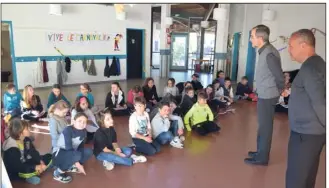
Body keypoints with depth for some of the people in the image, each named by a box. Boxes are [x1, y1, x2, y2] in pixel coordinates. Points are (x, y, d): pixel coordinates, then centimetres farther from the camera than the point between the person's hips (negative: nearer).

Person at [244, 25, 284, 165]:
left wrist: (279, 91, -4)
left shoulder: (269, 54, -22)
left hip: (267, 97, -9)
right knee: (264, 126, 19)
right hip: (264, 95, 9)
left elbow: (279, 76, -20)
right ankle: (261, 152, 34)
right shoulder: (265, 51, 7)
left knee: (265, 127, 3)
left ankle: (262, 158, 17)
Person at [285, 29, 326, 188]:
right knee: (307, 175, 20)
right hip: (313, 131, 10)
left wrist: (325, 126, -14)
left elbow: (319, 102, -23)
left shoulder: (309, 68, -19)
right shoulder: (317, 63, 11)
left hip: (305, 133, -10)